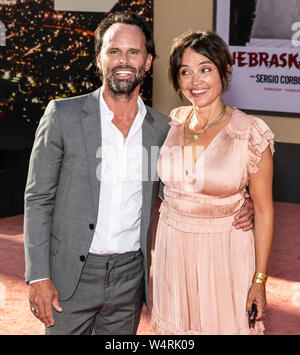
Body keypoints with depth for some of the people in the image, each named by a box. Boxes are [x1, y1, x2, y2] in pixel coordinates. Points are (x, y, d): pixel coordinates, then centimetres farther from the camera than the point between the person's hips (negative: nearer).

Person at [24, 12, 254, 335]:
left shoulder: (161, 127, 2)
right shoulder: (64, 115, -7)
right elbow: (38, 198, -5)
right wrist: (39, 276, -11)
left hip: (130, 276, 3)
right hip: (71, 274, -3)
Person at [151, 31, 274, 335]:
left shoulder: (251, 133, -14)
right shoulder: (173, 122, -1)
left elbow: (263, 211, -9)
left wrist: (259, 281, -10)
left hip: (224, 252, -4)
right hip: (172, 249, 4)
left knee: (224, 324, 8)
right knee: (176, 324, 16)